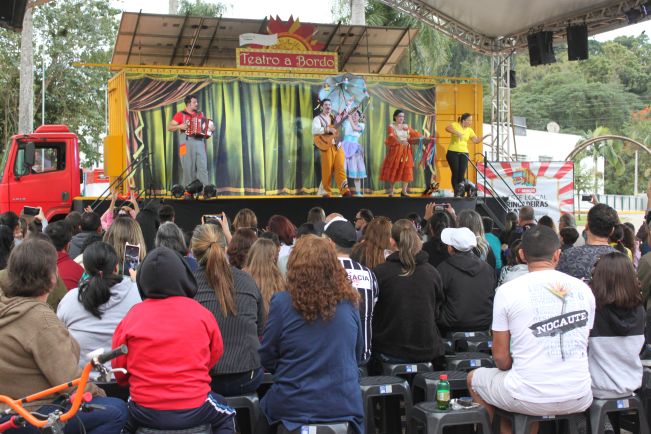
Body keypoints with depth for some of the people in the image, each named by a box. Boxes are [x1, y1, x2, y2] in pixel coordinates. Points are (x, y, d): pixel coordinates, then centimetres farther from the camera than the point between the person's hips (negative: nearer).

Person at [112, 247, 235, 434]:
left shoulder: (131, 317, -8)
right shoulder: (201, 312, -8)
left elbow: (119, 370, 4)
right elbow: (215, 353, 8)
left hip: (144, 412, 1)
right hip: (194, 411, 0)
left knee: (125, 418, 35)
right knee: (225, 416, 31)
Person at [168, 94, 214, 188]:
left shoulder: (200, 114, 16)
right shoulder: (180, 115, 4)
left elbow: (206, 124, 26)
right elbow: (169, 128, 3)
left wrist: (211, 128, 3)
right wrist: (179, 126, -13)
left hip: (200, 144, 3)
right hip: (186, 144, -3)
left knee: (203, 167, -6)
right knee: (189, 169, -3)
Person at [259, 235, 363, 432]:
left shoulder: (283, 303, -13)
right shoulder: (348, 302, -3)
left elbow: (267, 359, -2)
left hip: (295, 407, -3)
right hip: (346, 405, 3)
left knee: (263, 405, 24)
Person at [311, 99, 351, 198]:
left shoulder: (335, 118, 20)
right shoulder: (318, 119, 1)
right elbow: (314, 131, -17)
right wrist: (328, 129, -24)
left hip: (337, 145, 4)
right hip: (327, 146, -4)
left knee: (340, 168, -5)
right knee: (327, 170, -4)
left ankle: (345, 190, -12)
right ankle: (327, 192, 4)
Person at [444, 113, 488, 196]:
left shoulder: (469, 130, 10)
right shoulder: (455, 125, -2)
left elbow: (476, 141, 6)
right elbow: (447, 128, -21)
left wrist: (485, 136, -8)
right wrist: (457, 133, -31)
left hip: (464, 153, 3)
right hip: (453, 152, -3)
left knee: (462, 174, -7)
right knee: (455, 173, -3)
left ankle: (461, 194, 1)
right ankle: (456, 193, 7)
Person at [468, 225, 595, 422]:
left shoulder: (507, 291, -8)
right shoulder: (583, 289, 3)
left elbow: (500, 357, -3)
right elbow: (584, 347, 13)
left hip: (530, 399, -4)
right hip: (579, 399, 4)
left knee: (473, 378, 23)